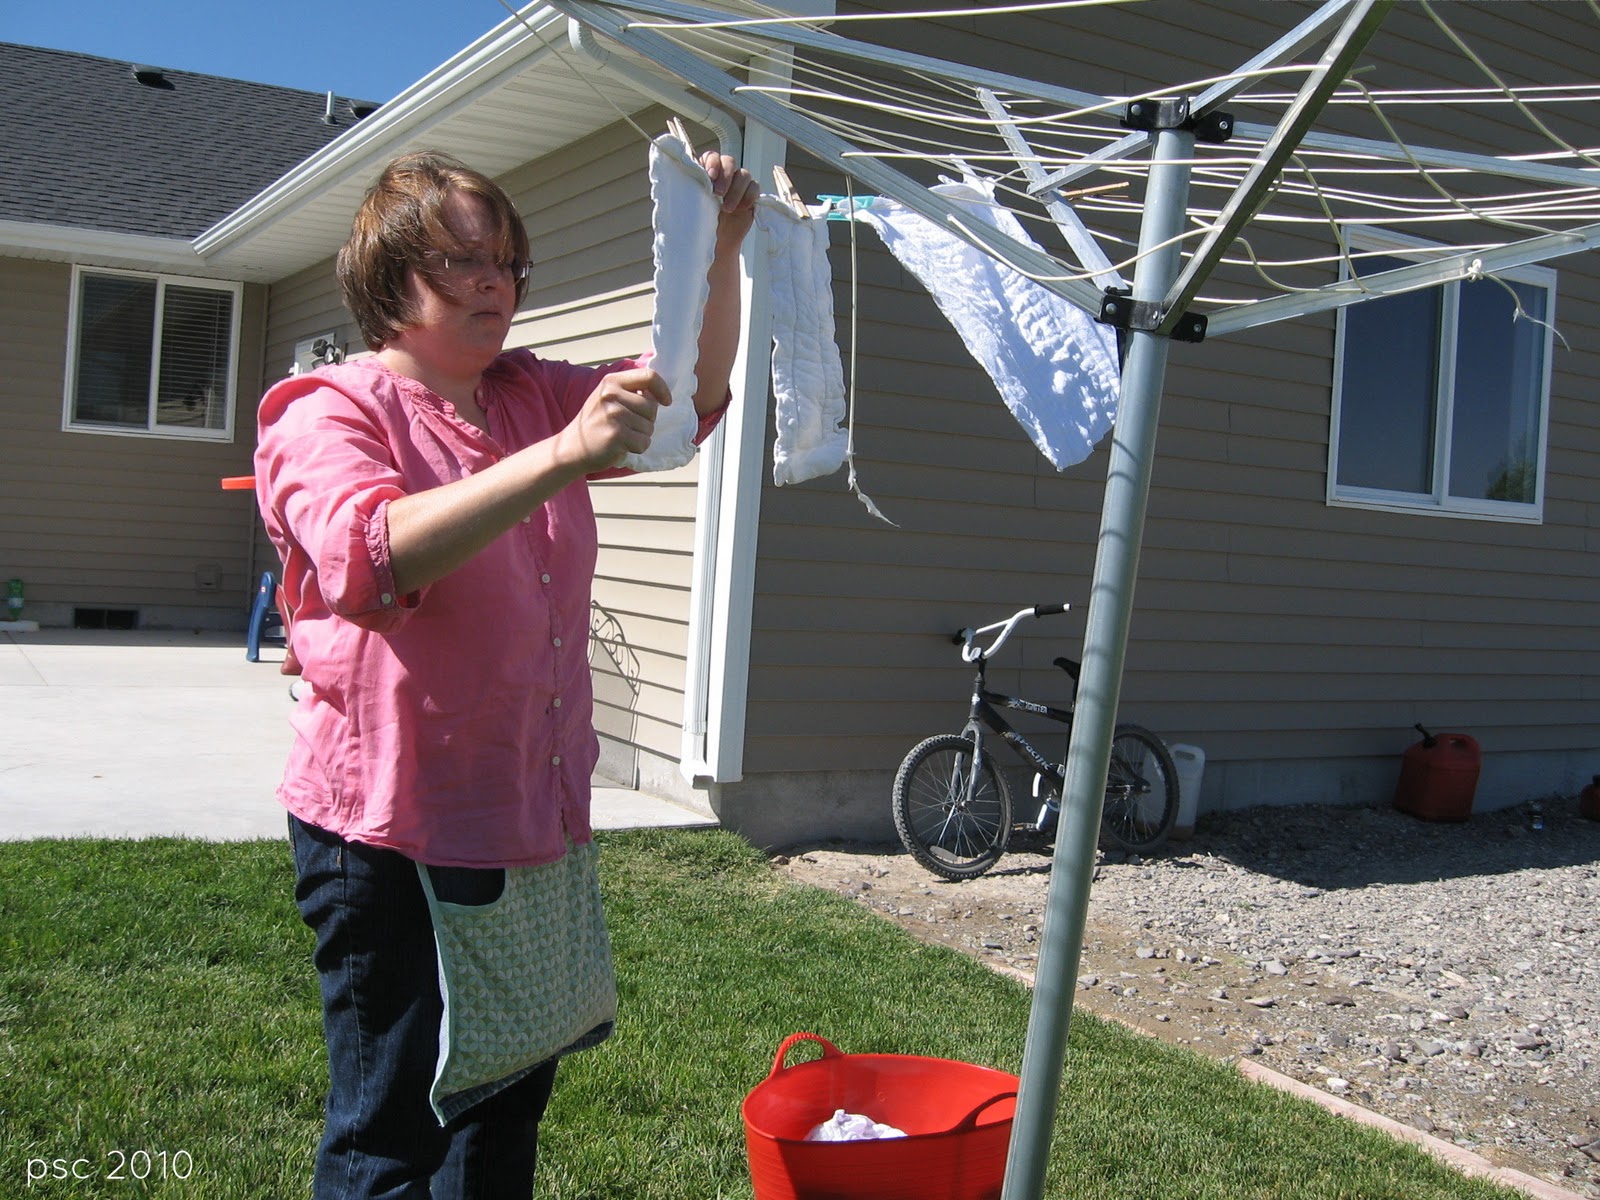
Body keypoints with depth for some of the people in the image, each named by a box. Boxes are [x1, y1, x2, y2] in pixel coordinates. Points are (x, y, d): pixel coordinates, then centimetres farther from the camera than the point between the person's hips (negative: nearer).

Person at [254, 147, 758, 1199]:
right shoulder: (330, 414, -9)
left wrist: (720, 249, -11)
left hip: (540, 816, 7)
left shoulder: (533, 398, 10)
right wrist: (561, 457, -38)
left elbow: (694, 389, 7)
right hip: (395, 831, -6)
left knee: (513, 1094, 18)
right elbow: (369, 560, -29)